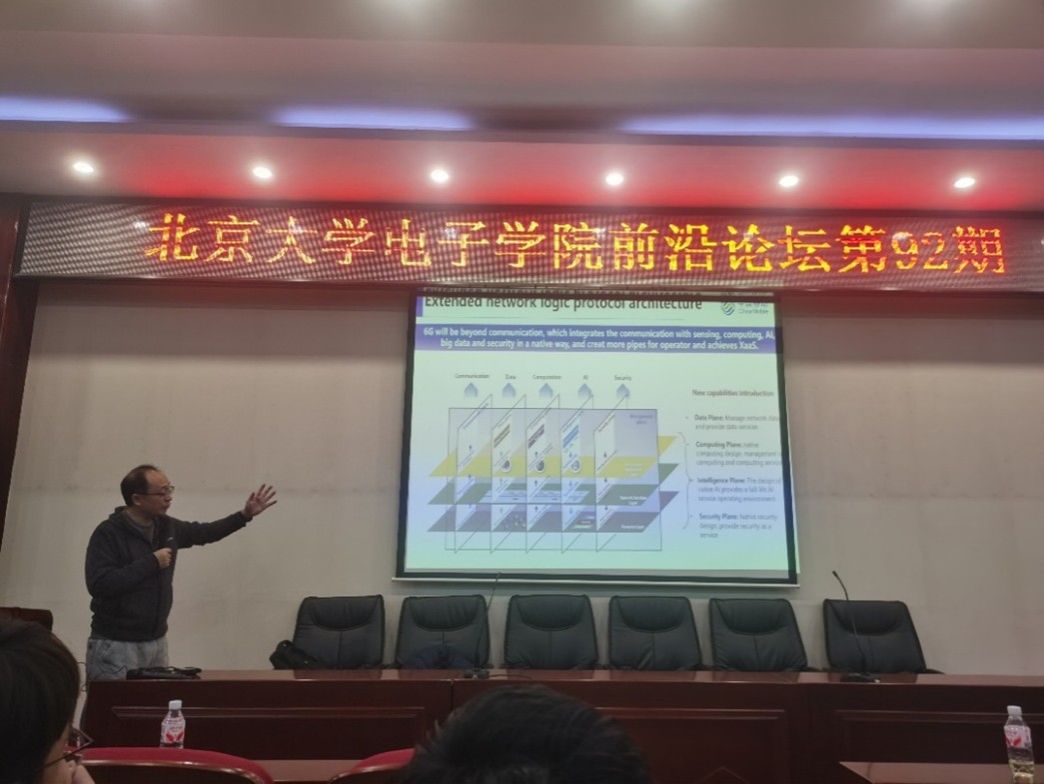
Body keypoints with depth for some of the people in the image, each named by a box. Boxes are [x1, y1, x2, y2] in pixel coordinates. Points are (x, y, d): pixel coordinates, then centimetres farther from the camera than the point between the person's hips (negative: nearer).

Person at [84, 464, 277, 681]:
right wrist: (151, 562, -21)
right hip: (116, 645, -6)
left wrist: (245, 515, 15)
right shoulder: (108, 533, -14)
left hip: (156, 641, 6)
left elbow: (204, 532, 22)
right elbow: (99, 585, -25)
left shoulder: (167, 527, 5)